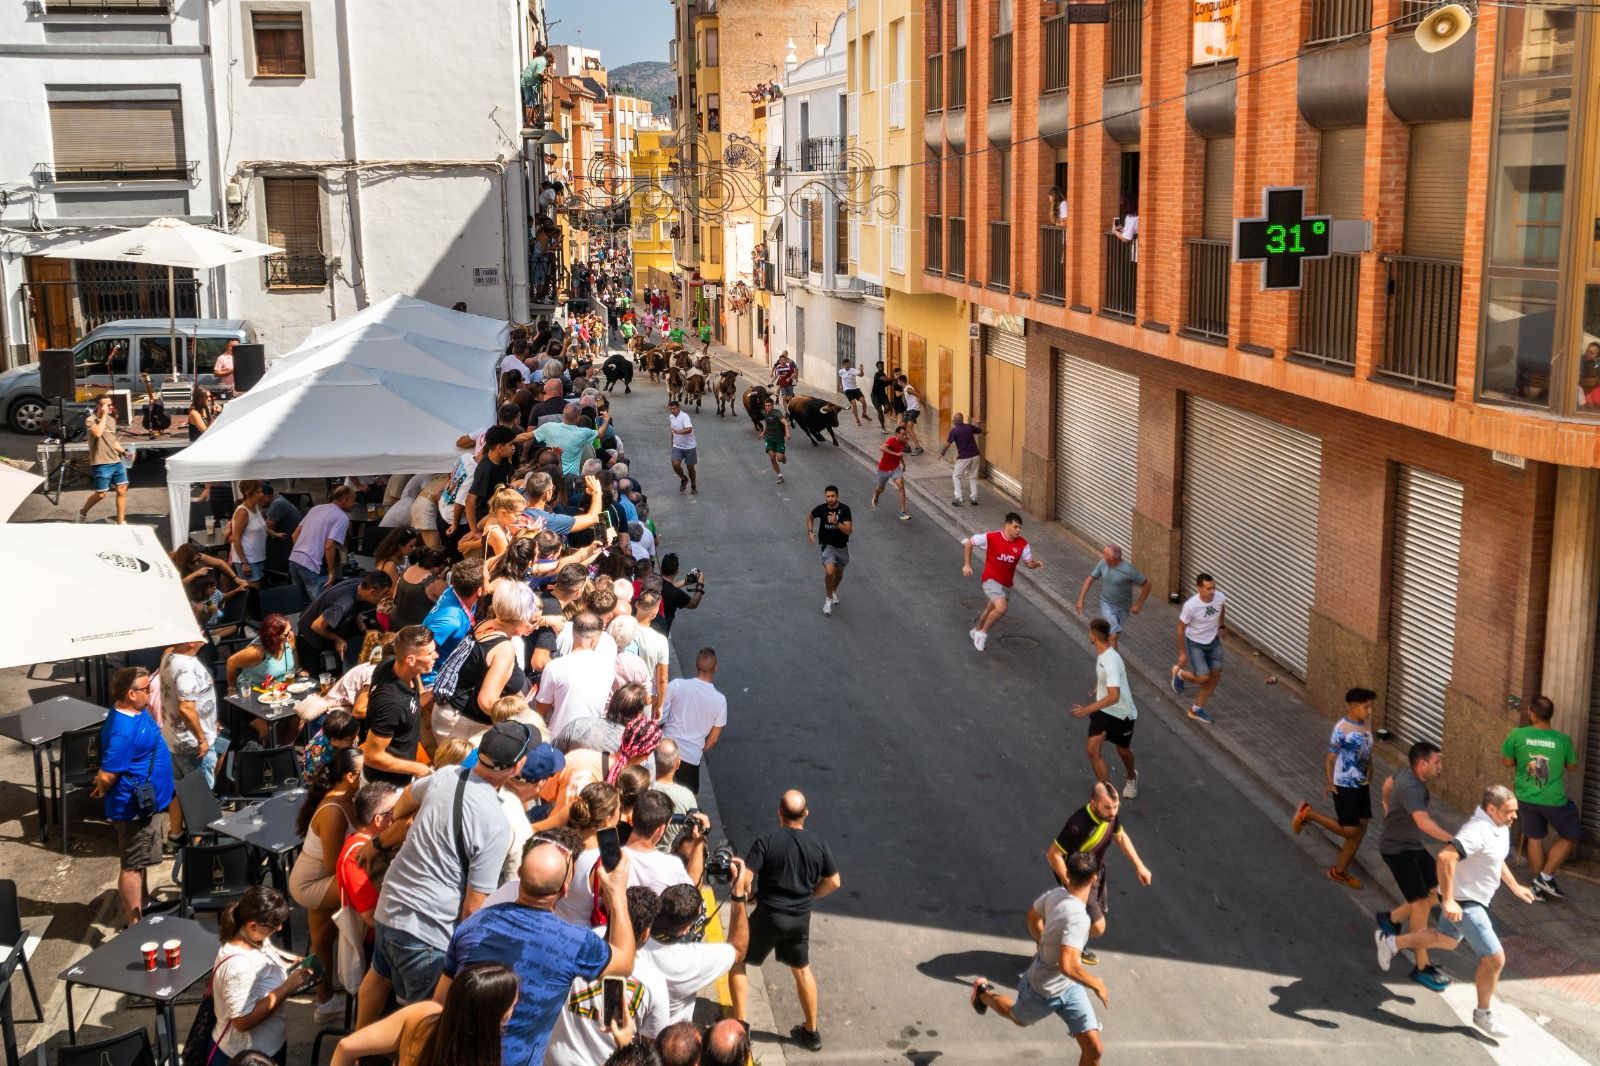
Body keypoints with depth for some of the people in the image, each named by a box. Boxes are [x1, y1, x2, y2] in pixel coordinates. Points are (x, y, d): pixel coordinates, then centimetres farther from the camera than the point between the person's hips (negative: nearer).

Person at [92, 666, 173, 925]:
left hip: (146, 802, 10)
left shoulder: (138, 711, 1)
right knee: (132, 865, 1)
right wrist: (103, 790, -8)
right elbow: (106, 777, -26)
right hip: (134, 807, -10)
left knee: (140, 860, 23)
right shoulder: (122, 731, -30)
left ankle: (141, 908, 38)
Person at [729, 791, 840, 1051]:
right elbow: (833, 882, 4)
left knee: (736, 961, 16)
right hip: (801, 918, 4)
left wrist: (739, 898, 1)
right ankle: (811, 1032, 31)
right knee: (802, 969, 24)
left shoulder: (767, 842, -16)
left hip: (769, 915, -4)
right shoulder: (819, 844, -4)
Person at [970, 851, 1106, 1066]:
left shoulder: (1056, 894, -15)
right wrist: (1097, 985, -32)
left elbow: (1033, 915, 6)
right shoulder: (1077, 918, -39)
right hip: (1043, 993, -6)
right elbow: (1068, 966, -48)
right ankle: (984, 994, 54)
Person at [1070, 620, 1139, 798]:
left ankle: (1132, 777, 51)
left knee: (1123, 750, 18)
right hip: (1103, 710, 7)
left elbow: (1114, 697, -38)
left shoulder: (1111, 661, -33)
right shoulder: (1102, 653, -5)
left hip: (1122, 713, -7)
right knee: (1092, 749, -10)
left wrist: (1087, 709, -38)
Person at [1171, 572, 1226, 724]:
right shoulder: (1191, 606, -32)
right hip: (1195, 643, -5)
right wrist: (1182, 653, -11)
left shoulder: (1220, 597, -19)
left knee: (1215, 676, 7)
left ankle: (1196, 709, 24)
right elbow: (1181, 629, -17)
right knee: (1203, 678, -11)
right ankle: (1179, 673, 22)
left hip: (1214, 641, 5)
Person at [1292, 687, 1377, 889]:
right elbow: (1330, 759, -17)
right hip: (1345, 786, -8)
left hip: (1362, 784, 8)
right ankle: (1308, 813, 12)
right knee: (1349, 831, -6)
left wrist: (1369, 778, 20)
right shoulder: (1342, 728, -20)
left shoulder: (1367, 723, 3)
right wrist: (1330, 784, -25)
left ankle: (1339, 871, 22)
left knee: (1361, 829, 10)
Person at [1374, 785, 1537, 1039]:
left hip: (1475, 900, 10)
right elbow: (1445, 857, -41)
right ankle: (1483, 1014, 14)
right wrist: (1448, 901, -40)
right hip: (1462, 904, -10)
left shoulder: (1500, 828, 2)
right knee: (1494, 958, -6)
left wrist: (1515, 886, 23)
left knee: (1447, 939, 30)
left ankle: (1391, 943, 47)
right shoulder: (1479, 831, -31)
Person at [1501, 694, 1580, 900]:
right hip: (1554, 800, -3)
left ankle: (1540, 887, 23)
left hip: (1527, 798, 3)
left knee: (1535, 839, 16)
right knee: (1570, 836, 18)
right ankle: (1546, 877, 12)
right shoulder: (1563, 739, -16)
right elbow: (1572, 767, 1)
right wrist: (1574, 755, 20)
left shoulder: (1517, 735, -14)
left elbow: (1507, 762, 0)